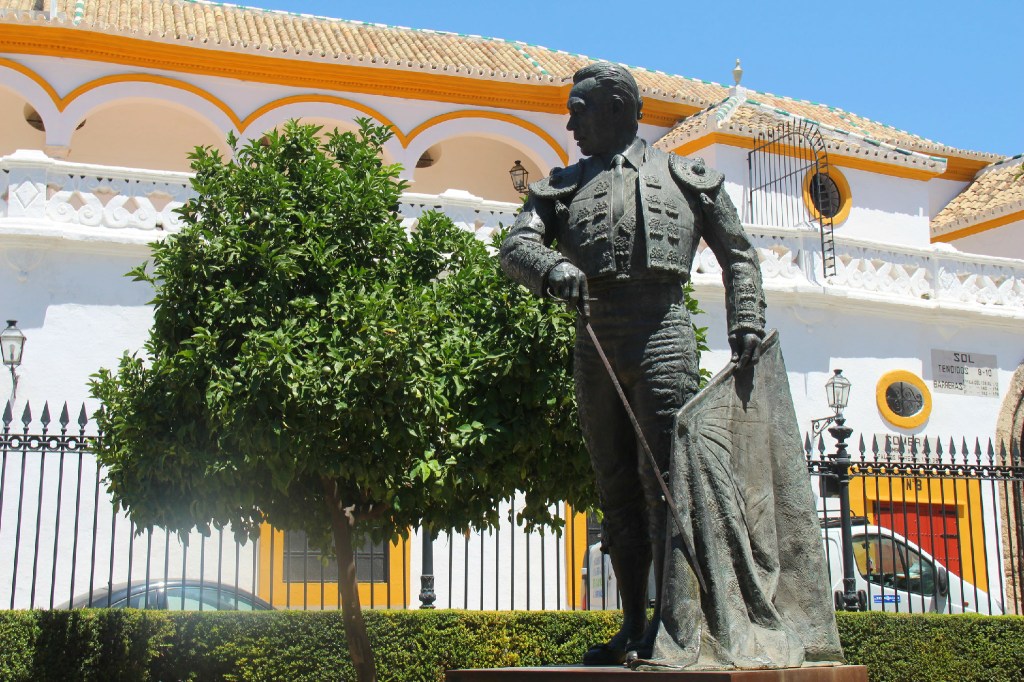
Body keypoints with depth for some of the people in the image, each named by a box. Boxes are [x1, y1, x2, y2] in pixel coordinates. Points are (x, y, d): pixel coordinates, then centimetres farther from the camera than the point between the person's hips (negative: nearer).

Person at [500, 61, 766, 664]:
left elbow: (738, 252, 15)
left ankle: (667, 619, -8)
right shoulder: (566, 185, 21)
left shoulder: (686, 177, 14)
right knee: (616, 486, 6)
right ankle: (633, 626, 12)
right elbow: (517, 246, 5)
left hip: (661, 333, -4)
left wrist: (747, 322, 0)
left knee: (662, 476, -11)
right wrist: (552, 268, -18)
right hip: (595, 340, 4)